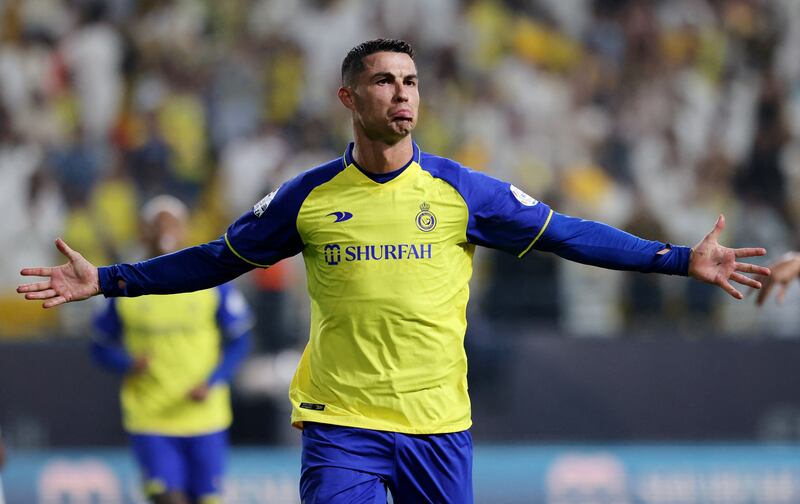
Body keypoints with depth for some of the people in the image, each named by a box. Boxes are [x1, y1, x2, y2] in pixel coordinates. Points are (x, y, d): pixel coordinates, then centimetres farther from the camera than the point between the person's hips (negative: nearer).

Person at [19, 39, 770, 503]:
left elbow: (567, 236, 6)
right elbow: (221, 259, 13)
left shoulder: (461, 192, 2)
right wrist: (106, 281, 9)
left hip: (438, 424, 1)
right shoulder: (308, 198, 3)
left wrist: (681, 260, 1)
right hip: (340, 422, -1)